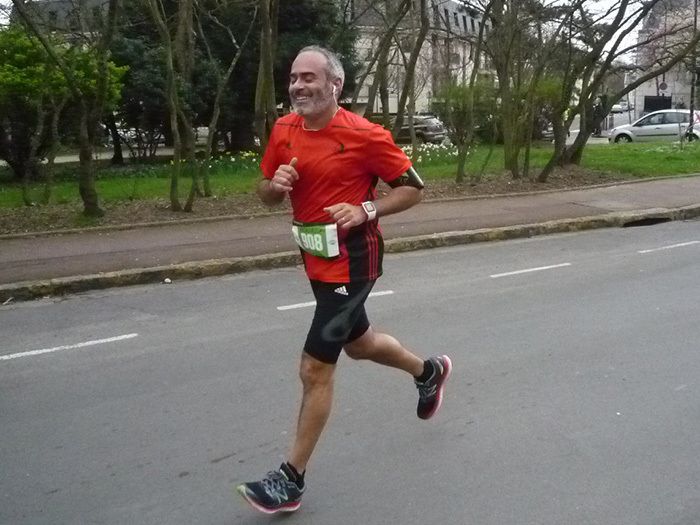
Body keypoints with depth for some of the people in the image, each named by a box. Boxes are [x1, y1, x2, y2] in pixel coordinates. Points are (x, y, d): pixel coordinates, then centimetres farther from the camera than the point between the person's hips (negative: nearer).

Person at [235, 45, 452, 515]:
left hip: (350, 264, -8)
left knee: (315, 370, -5)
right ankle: (429, 371, 55)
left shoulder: (365, 135, -16)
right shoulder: (284, 130, 2)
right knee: (358, 343, 26)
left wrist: (366, 210, -23)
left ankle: (292, 481, 10)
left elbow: (413, 188, -8)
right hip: (317, 261, 8)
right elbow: (267, 194, 11)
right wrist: (276, 183, -12)